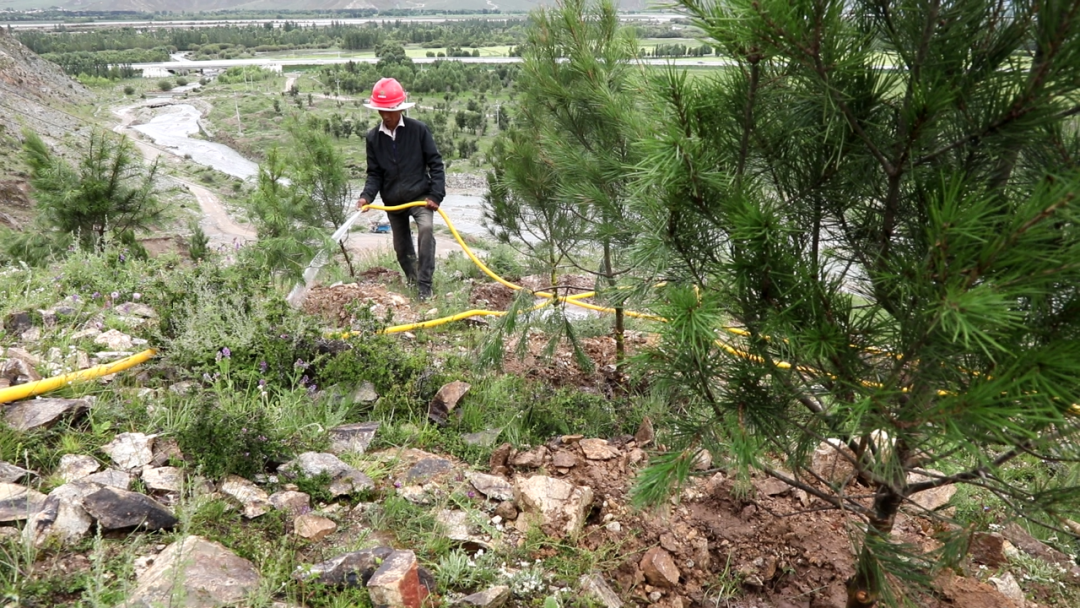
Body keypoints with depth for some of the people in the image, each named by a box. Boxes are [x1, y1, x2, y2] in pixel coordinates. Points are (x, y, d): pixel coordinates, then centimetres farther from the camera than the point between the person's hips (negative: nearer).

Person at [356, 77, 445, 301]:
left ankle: (424, 287, -26)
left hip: (420, 196, -4)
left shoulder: (419, 130, -8)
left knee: (426, 229, -31)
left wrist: (436, 194, -15)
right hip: (393, 202, 4)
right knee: (402, 249, 14)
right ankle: (412, 279, 41)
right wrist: (366, 196, -14)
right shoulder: (373, 137, 1)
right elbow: (375, 173, 3)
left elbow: (435, 164, -6)